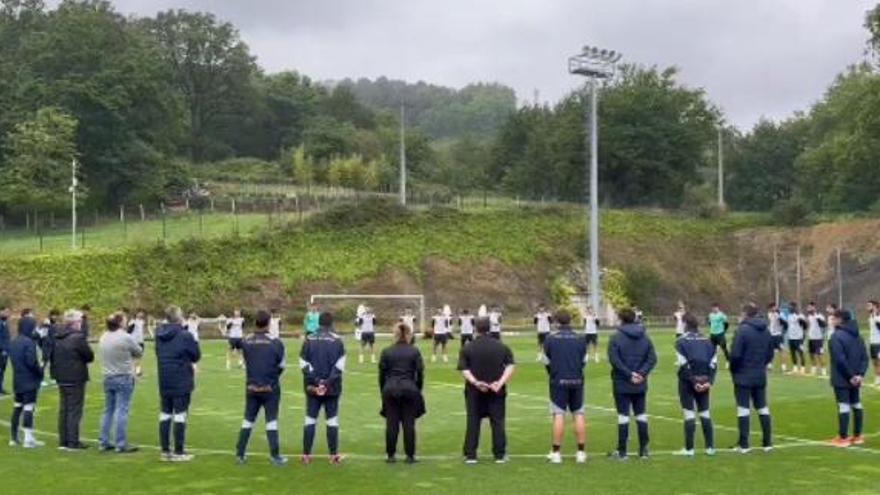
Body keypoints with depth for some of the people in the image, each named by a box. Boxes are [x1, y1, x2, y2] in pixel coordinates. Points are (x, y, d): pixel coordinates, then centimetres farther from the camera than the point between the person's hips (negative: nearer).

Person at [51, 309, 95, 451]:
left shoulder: (58, 337, 7)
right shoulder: (78, 337, -17)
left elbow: (53, 356, 13)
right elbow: (90, 356, -14)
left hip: (61, 378, 8)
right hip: (76, 379, -8)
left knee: (63, 409, 14)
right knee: (74, 410, -2)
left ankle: (63, 441, 19)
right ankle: (73, 442, 0)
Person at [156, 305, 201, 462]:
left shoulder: (159, 334, 3)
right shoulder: (185, 335, -16)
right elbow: (196, 356, -6)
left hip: (164, 381, 6)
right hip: (182, 381, -5)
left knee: (165, 415, 12)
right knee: (180, 415, 0)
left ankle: (165, 450, 16)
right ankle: (178, 452, 3)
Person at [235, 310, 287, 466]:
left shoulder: (246, 341, -5)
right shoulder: (275, 342, -14)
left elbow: (246, 362, 3)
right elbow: (282, 365, -3)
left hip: (251, 387, 3)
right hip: (270, 388, -3)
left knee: (248, 420, 13)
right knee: (271, 420, 4)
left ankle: (240, 454, 17)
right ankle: (275, 456, 4)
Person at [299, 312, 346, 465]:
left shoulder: (309, 340, 0)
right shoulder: (337, 341, -5)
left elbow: (303, 364, -4)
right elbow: (339, 366, -9)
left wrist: (316, 381, -7)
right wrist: (328, 383, -9)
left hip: (312, 387, 1)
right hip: (332, 388, -1)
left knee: (310, 419, 9)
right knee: (332, 420, 6)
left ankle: (306, 455, 9)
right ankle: (334, 455, 7)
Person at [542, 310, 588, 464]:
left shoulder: (550, 339, -5)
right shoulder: (580, 339, 2)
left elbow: (545, 361, 3)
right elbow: (584, 361, 6)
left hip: (558, 381, -2)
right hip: (577, 381, 2)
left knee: (559, 415, 1)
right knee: (578, 414, 8)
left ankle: (556, 452, 2)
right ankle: (581, 452, 9)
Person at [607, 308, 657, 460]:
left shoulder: (616, 337, -9)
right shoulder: (645, 337, 6)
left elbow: (614, 360, -17)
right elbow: (652, 359, 0)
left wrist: (629, 374, -14)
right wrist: (642, 373, -7)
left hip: (622, 384, -4)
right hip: (640, 385, 4)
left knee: (623, 416, 1)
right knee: (641, 415, 12)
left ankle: (622, 451, 5)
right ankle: (643, 450, 15)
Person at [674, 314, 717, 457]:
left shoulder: (681, 342, -7)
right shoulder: (707, 341, 9)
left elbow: (684, 365, -14)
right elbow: (713, 364, 1)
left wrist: (693, 381, -12)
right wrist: (709, 381, -3)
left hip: (687, 382, -4)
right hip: (704, 382, 4)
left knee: (689, 414, -1)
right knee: (705, 413, 12)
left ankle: (689, 449, 1)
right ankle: (710, 447, 13)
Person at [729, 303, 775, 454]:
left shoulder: (742, 330, -14)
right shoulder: (765, 331, 7)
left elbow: (735, 354, -18)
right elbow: (770, 354, 10)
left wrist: (733, 369, -2)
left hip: (743, 375, -6)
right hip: (760, 375, 6)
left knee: (743, 409, -2)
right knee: (762, 407, 13)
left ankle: (744, 444, -1)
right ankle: (767, 442, 16)